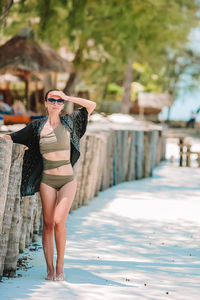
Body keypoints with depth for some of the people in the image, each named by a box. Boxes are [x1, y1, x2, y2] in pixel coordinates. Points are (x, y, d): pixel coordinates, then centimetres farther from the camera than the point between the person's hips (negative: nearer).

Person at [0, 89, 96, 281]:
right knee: (48, 223, -2)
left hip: (68, 180, -1)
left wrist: (67, 97, -4)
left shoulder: (68, 121, 5)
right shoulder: (38, 126, 7)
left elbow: (91, 105, -1)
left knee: (59, 221, -13)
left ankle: (60, 266, -1)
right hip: (47, 180, 1)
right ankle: (50, 269, 5)